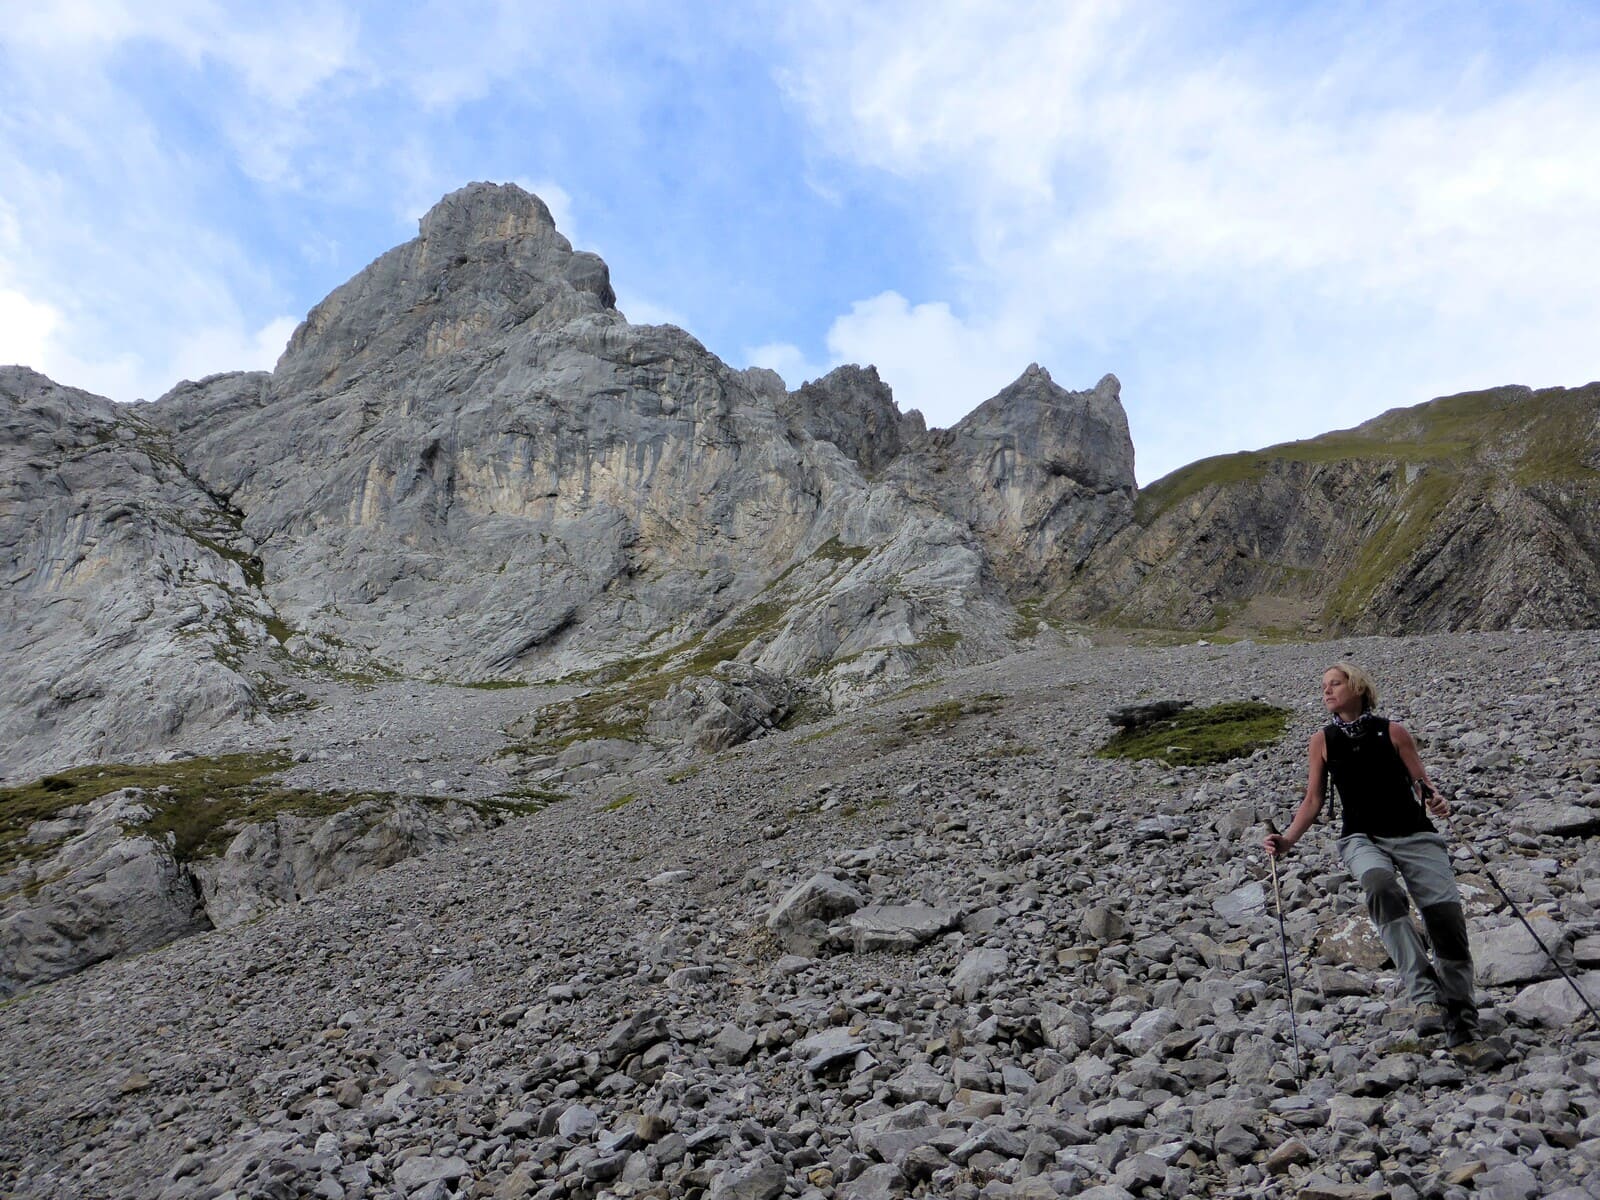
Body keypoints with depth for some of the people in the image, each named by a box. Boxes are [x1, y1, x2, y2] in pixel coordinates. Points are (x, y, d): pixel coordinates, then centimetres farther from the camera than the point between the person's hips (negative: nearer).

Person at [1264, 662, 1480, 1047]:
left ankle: (1460, 1011, 12)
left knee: (1447, 913, -14)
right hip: (1363, 839, 0)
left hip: (1415, 835, 0)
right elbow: (1313, 801, 9)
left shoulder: (1392, 731, 2)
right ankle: (1425, 997, -35)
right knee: (1381, 887, -33)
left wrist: (1437, 801, -18)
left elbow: (1423, 782, 4)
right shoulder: (1323, 741, 6)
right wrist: (1287, 840, -3)